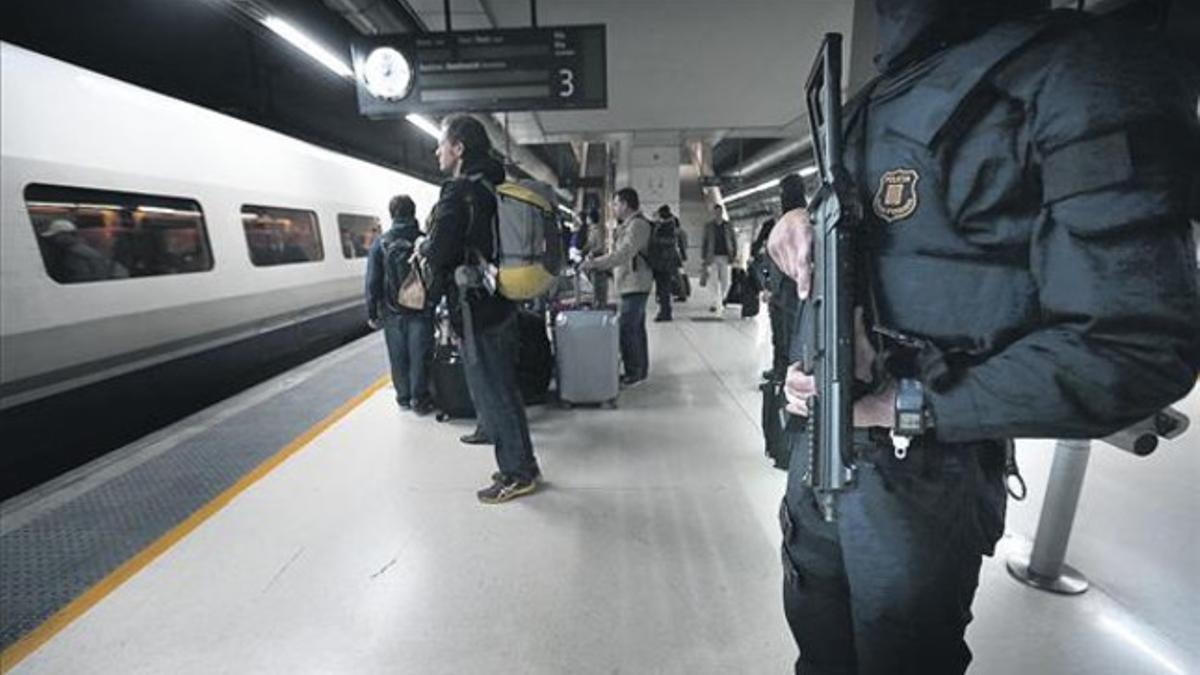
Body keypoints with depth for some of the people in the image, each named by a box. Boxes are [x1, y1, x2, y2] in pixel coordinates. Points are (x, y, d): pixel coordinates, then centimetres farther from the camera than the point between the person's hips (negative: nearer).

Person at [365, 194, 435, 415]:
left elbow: (373, 282, -2)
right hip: (421, 311, -1)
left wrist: (372, 312, 6)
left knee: (398, 358, 14)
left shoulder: (380, 244, -2)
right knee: (419, 357, 7)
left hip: (392, 312, 2)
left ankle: (403, 397, 25)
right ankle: (419, 400, 13)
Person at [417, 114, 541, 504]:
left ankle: (517, 474, 15)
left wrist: (422, 248, 3)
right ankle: (522, 466, 30)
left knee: (491, 395, 2)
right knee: (503, 389, 17)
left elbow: (438, 253, -18)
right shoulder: (492, 187, 13)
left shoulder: (459, 192, -14)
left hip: (476, 310, -9)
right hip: (501, 305, 9)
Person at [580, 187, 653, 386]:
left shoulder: (637, 224, -14)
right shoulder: (630, 224, 20)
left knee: (627, 329, -9)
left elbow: (624, 254, -25)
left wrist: (595, 263, -26)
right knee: (637, 328, 14)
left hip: (635, 285, -11)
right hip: (632, 285, 11)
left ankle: (633, 372, -1)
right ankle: (641, 370, 23)